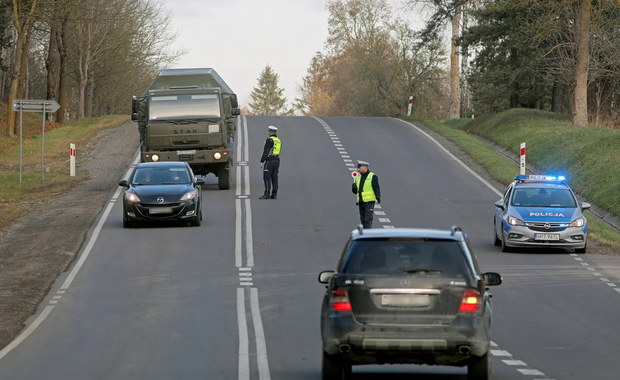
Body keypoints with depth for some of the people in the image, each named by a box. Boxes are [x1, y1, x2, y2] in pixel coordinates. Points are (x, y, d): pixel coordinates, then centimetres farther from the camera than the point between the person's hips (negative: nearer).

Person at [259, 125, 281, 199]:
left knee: (267, 178, -6)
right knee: (274, 178, 8)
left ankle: (267, 194, -11)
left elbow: (266, 151, -16)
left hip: (269, 160, -8)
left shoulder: (269, 140, -12)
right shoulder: (279, 141, 14)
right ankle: (274, 194, 6)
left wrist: (262, 161, -15)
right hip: (277, 160, 8)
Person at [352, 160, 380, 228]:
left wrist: (378, 197, -26)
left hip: (369, 202, -7)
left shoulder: (372, 177, -4)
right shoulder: (358, 177, 14)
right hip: (361, 202, 7)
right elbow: (355, 191, 17)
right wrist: (354, 187, -5)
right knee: (363, 220, 8)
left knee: (367, 220, -14)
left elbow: (376, 188, -11)